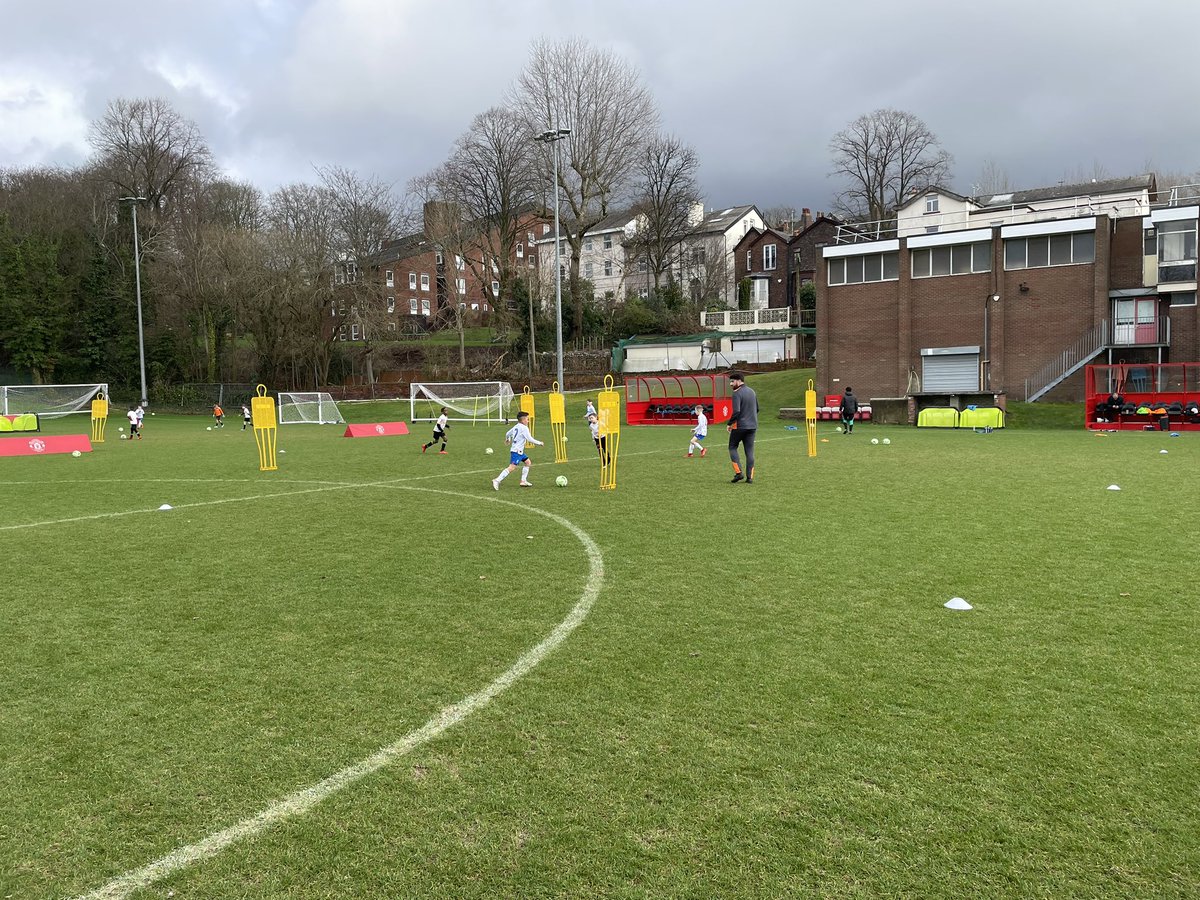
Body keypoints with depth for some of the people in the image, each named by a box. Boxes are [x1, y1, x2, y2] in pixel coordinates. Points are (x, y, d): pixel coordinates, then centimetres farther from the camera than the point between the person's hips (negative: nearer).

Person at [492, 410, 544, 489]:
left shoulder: (516, 426, 14)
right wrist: (539, 443, -3)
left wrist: (507, 440, 49)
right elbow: (530, 439, -16)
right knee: (512, 467, -16)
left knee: (527, 462, 21)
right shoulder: (524, 428, -12)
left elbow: (508, 434, 27)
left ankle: (523, 481, 21)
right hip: (517, 451, -10)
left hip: (519, 451, 10)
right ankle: (497, 480, -23)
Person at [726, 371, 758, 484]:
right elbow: (757, 409, 19)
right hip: (752, 426, 7)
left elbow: (736, 411, -21)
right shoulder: (752, 392, 12)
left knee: (732, 447, 9)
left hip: (740, 426, -7)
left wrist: (729, 424, -10)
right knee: (750, 451, 7)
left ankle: (738, 472, -3)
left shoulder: (737, 393, -13)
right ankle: (750, 477, 5)